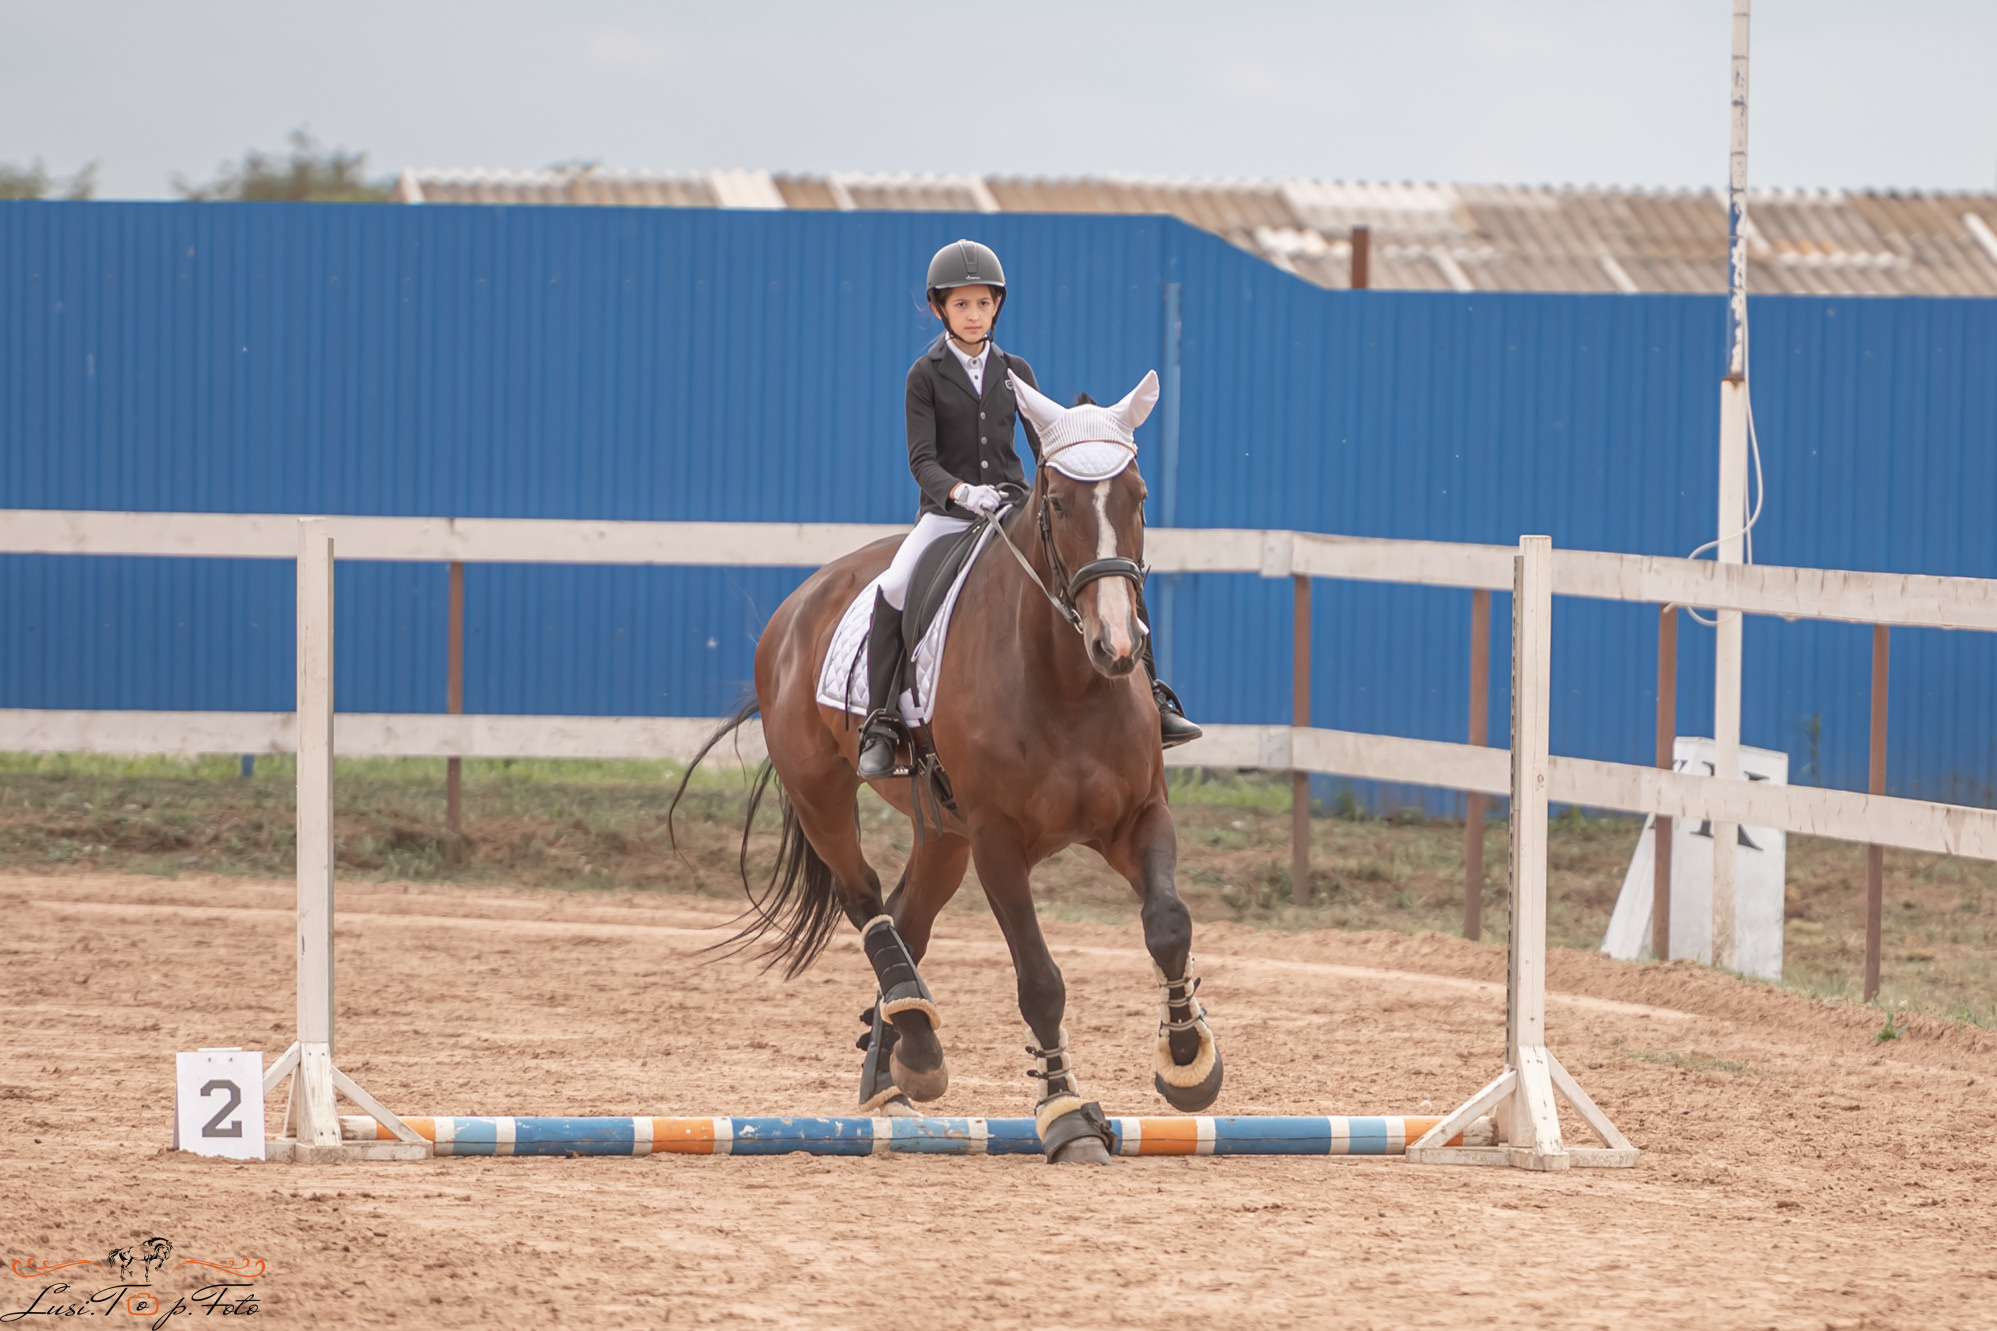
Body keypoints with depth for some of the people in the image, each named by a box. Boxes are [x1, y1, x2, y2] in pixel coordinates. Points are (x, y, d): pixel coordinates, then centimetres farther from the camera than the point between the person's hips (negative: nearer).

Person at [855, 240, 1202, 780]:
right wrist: (962, 492, -30)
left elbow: (1044, 445, 8)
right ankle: (880, 727, -24)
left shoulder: (1014, 371, 9)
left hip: (1013, 507, 3)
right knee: (893, 589, -31)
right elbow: (922, 460, -10)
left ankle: (1149, 701, -2)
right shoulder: (926, 375, -2)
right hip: (948, 511, -3)